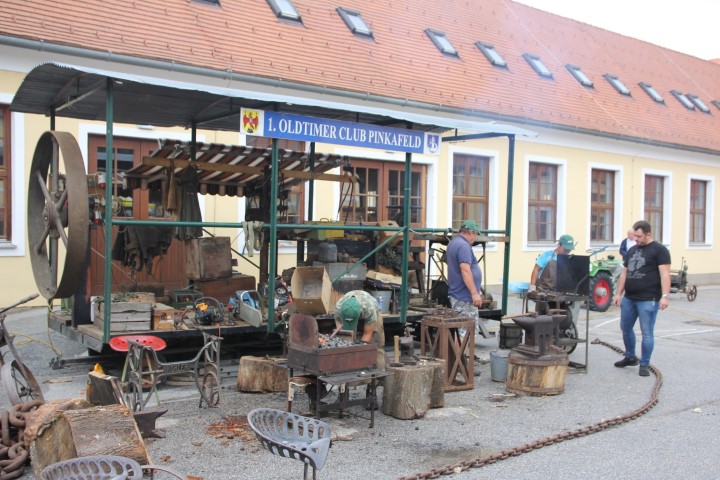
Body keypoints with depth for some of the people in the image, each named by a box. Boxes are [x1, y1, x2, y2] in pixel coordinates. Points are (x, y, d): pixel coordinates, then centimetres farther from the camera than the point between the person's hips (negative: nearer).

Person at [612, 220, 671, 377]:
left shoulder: (659, 250, -5)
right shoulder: (632, 250, 15)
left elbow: (664, 274, -13)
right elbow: (624, 273, 19)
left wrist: (665, 296, -21)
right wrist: (618, 293, 15)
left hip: (648, 300, -7)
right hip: (629, 298, 7)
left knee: (647, 333, -1)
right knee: (625, 329, 15)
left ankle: (644, 364, 10)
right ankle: (630, 357, 33)